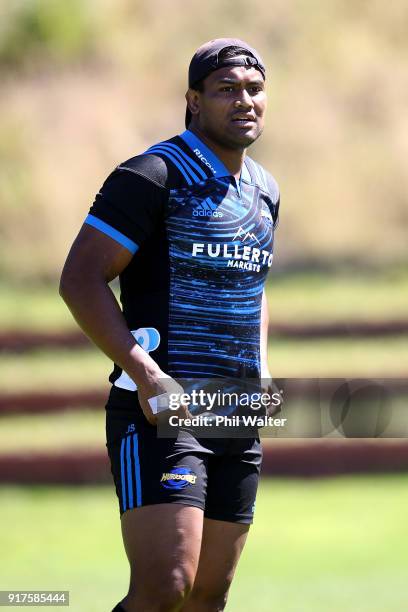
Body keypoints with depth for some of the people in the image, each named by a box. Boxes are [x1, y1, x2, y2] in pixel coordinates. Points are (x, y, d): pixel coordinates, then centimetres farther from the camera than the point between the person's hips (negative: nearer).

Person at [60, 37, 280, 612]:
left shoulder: (264, 191, 16)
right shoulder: (153, 176, -9)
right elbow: (81, 278, -14)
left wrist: (262, 367, 14)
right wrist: (144, 371, -23)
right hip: (160, 409, -8)